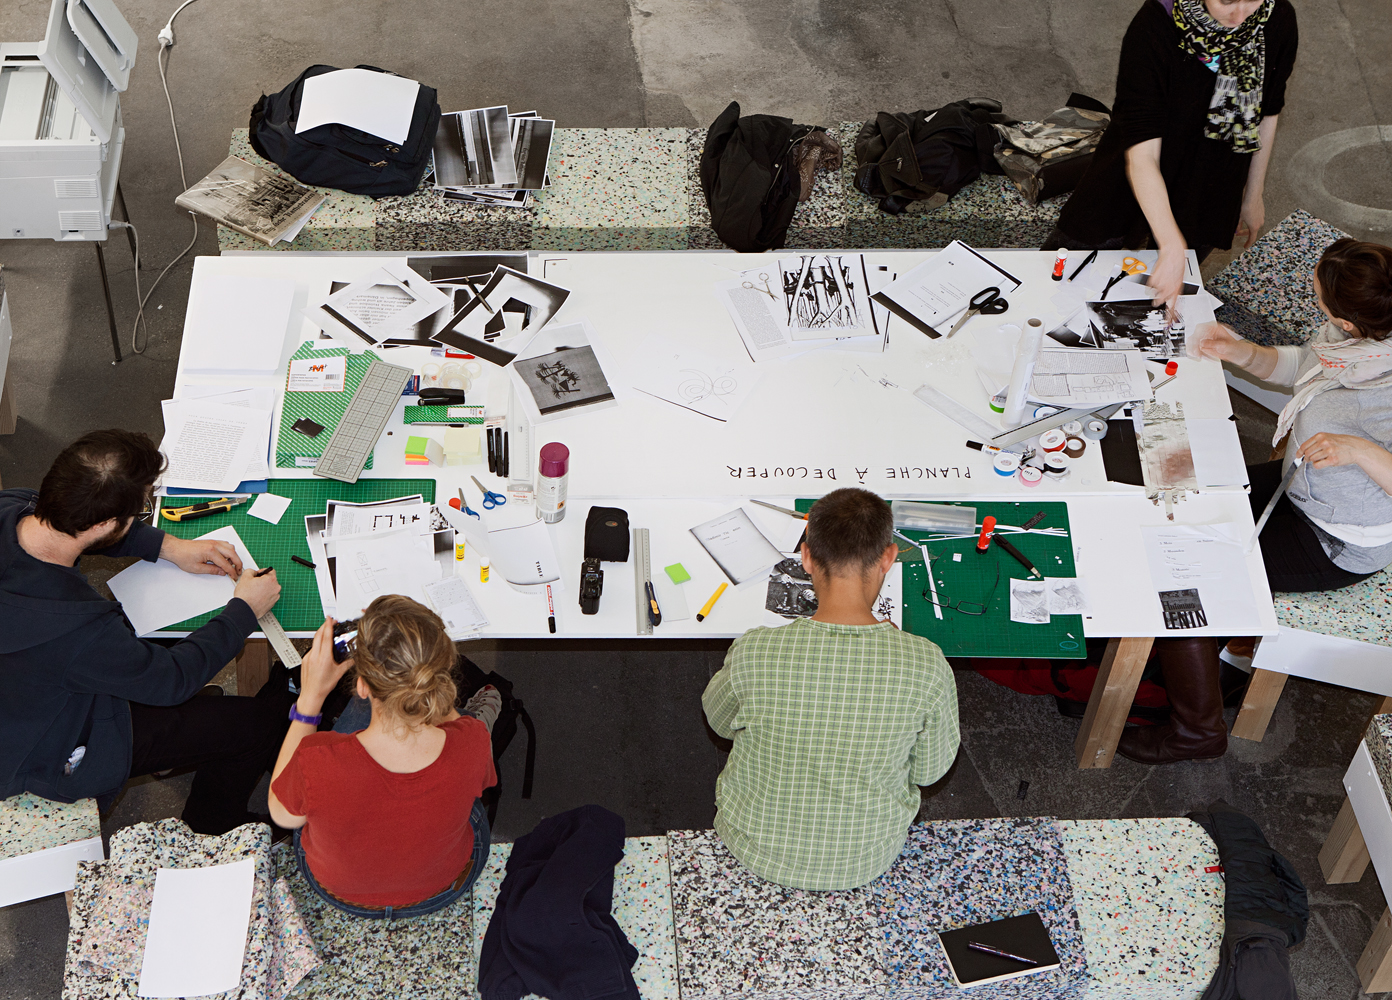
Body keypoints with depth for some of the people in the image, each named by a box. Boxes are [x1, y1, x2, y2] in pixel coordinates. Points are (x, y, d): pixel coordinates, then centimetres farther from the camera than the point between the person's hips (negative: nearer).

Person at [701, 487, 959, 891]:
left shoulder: (753, 654, -29)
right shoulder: (926, 665, -29)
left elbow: (719, 721, -6)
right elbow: (930, 771, -10)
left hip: (759, 853, 0)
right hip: (868, 862, 1)